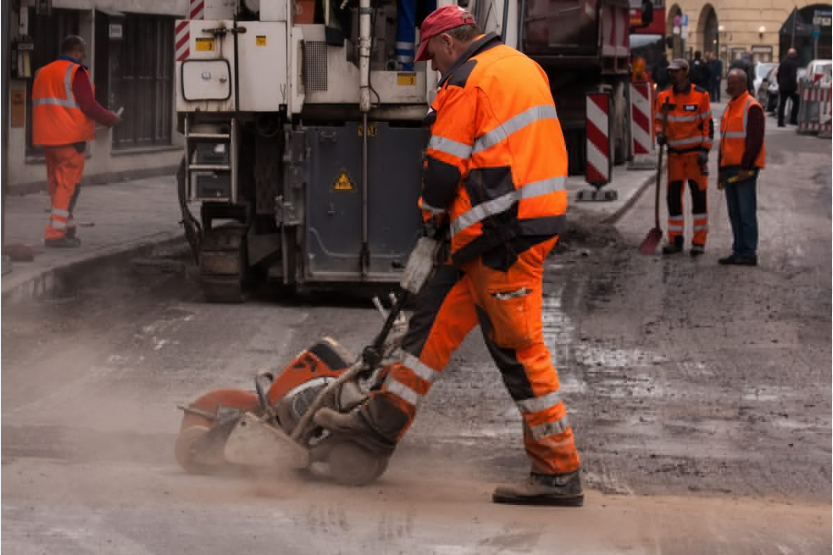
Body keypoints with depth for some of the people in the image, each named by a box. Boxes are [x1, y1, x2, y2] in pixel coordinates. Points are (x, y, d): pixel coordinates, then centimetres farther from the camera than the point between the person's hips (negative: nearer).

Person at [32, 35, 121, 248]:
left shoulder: (42, 73, 16)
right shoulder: (75, 72, -9)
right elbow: (89, 106, -15)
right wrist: (111, 119, 0)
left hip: (47, 138, 8)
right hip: (71, 137, -8)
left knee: (57, 184, 15)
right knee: (69, 185, -6)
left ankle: (67, 227, 23)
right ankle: (56, 234, -13)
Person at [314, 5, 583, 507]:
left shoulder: (466, 83, -11)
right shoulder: (522, 66, 18)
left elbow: (445, 167, -10)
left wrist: (433, 209, 11)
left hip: (504, 234, -10)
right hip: (536, 218, 10)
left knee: (520, 348, -5)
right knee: (437, 315, 15)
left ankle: (559, 473, -2)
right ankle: (384, 422, 20)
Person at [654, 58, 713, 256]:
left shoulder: (700, 95, -6)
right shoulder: (664, 97, 4)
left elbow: (708, 124, -3)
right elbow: (658, 119, 16)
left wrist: (705, 150, -9)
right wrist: (660, 134, -5)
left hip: (695, 152, -4)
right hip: (675, 153, 4)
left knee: (698, 196, -2)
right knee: (673, 197, 3)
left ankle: (699, 241, 3)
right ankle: (675, 239, 11)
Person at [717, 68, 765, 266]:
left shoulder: (752, 107, -9)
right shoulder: (730, 107, 20)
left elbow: (755, 140, -16)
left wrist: (746, 168, -19)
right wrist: (721, 170, 20)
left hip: (745, 169, -9)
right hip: (730, 168, 9)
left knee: (746, 211, -8)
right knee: (734, 213, 9)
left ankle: (749, 253, -6)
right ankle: (739, 252, 13)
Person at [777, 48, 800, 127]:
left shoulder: (782, 63, 10)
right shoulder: (793, 64, -12)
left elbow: (778, 75, 14)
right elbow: (793, 77, -19)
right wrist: (796, 88, -15)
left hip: (782, 87, 6)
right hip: (790, 87, -6)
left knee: (782, 104, 6)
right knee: (796, 102, 10)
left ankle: (780, 122, 1)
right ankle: (793, 120, 3)